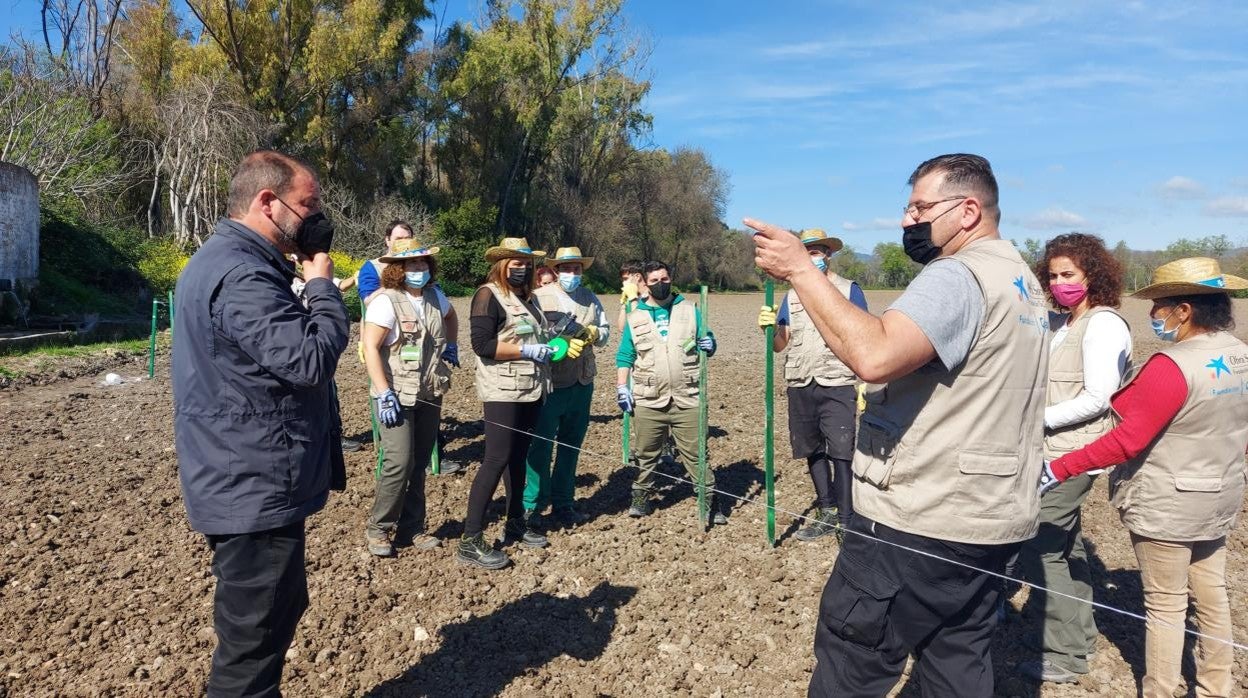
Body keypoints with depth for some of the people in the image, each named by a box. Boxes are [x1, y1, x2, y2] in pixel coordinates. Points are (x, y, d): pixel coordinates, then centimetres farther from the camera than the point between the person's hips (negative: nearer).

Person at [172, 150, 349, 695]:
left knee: (272, 616, 26)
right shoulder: (242, 275, -23)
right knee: (254, 637, 4)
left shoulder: (221, 260, 13)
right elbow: (311, 359, -28)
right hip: (256, 491, -11)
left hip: (248, 484, 11)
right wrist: (321, 282, -17)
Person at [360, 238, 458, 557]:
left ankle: (411, 529, 21)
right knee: (400, 462, -10)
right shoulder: (386, 300, -13)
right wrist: (384, 394, -23)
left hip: (429, 395, 6)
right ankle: (378, 529, 9)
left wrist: (451, 345, 17)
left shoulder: (434, 296, 7)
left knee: (420, 464, 10)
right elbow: (370, 347, -18)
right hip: (397, 395, -6)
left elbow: (450, 315, 31)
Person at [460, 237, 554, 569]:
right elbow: (482, 344, -18)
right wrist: (526, 351, -20)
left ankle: (515, 523, 28)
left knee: (519, 457, 15)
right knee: (496, 460, -10)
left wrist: (548, 347, 7)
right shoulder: (488, 295, -9)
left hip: (531, 390, 8)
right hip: (503, 392, -8)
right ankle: (470, 541, -4)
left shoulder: (526, 297, 15)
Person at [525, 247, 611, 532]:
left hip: (582, 383, 5)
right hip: (549, 382, -5)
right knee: (541, 444, 0)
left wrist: (593, 333, -10)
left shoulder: (590, 298, 11)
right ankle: (533, 505, 12)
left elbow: (605, 332, 11)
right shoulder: (540, 297, -6)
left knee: (571, 445, 13)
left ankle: (563, 503, 25)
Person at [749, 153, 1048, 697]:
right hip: (992, 518, 10)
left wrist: (800, 270, -28)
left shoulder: (958, 275, -18)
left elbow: (874, 356, -35)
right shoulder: (1023, 280, 15)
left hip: (921, 523, -10)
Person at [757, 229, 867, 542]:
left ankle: (846, 522, 0)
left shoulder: (849, 290, 0)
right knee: (813, 452, 12)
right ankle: (827, 514, 26)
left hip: (838, 386, -5)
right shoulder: (791, 296, 12)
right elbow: (779, 345, 10)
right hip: (800, 387, 5)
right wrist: (769, 327, -13)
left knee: (841, 453, -8)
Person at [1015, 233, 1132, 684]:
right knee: (1063, 545, 18)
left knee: (1039, 546, -6)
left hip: (1072, 455, -9)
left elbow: (1096, 398, -20)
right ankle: (1080, 639, 34)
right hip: (1055, 452, 9)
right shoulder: (1062, 324, 12)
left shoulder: (1102, 324, -13)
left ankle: (1065, 656, 6)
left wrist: (1037, 419, -18)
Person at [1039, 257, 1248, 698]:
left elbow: (1127, 440, -27)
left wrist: (1059, 470, -25)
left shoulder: (1172, 366, -25)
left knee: (1166, 604, 5)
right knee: (1211, 595, 20)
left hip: (1167, 505, -8)